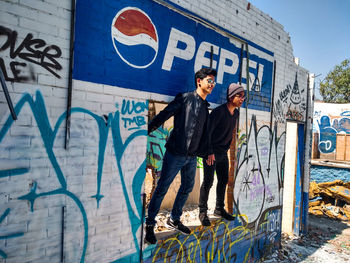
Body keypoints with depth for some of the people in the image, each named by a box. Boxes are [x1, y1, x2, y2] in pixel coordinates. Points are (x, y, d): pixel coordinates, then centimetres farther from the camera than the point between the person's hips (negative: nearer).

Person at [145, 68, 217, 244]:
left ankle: (174, 220, 33)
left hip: (192, 157, 7)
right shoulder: (185, 98, -5)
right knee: (162, 188, 0)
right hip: (175, 153, -7)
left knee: (187, 188, 15)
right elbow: (163, 115, -10)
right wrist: (146, 131, -15)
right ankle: (149, 224, 15)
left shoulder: (206, 106, 15)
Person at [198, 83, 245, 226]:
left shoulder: (236, 113, 6)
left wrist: (227, 148, 15)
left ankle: (219, 209, 29)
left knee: (223, 180, 13)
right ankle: (203, 212, 9)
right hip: (211, 152, -8)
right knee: (208, 181, -5)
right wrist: (209, 152, -20)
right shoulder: (219, 111, -19)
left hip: (223, 152, 8)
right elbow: (207, 131, -20)